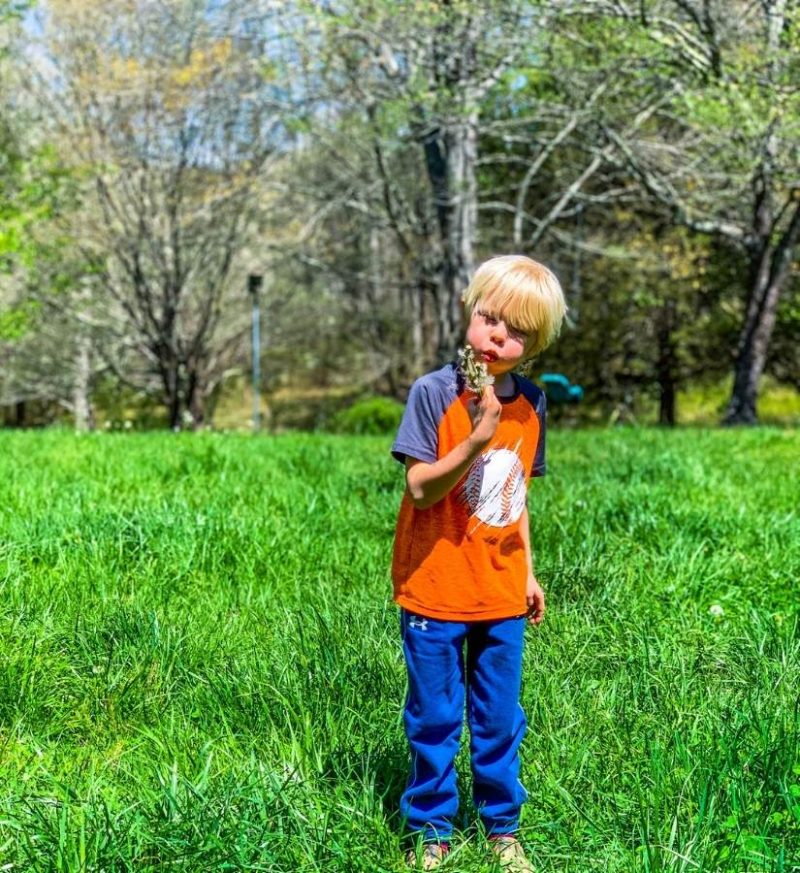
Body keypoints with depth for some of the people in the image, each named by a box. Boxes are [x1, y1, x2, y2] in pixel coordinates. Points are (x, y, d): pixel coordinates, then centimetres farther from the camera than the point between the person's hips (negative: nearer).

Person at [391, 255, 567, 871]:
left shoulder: (530, 404, 1)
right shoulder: (434, 394, -14)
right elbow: (420, 490, -18)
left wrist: (528, 572, 14)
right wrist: (476, 441, -30)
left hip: (502, 593, 4)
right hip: (436, 590, -4)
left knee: (500, 720, 15)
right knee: (435, 719, 10)